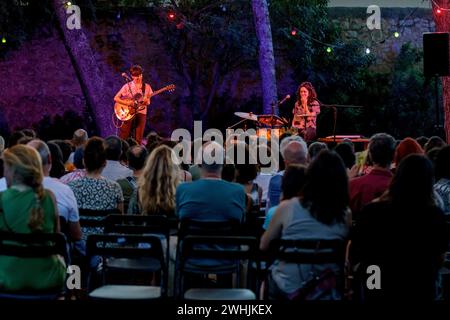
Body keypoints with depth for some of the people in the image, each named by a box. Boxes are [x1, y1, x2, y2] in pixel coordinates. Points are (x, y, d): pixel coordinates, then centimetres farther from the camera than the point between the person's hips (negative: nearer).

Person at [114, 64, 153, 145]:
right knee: (123, 138, -5)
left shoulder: (146, 87, 7)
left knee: (138, 139, 0)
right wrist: (127, 103, -15)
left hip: (141, 112, 2)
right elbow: (116, 98, -2)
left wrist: (146, 101, -15)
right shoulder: (127, 86, 0)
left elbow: (148, 102, 9)